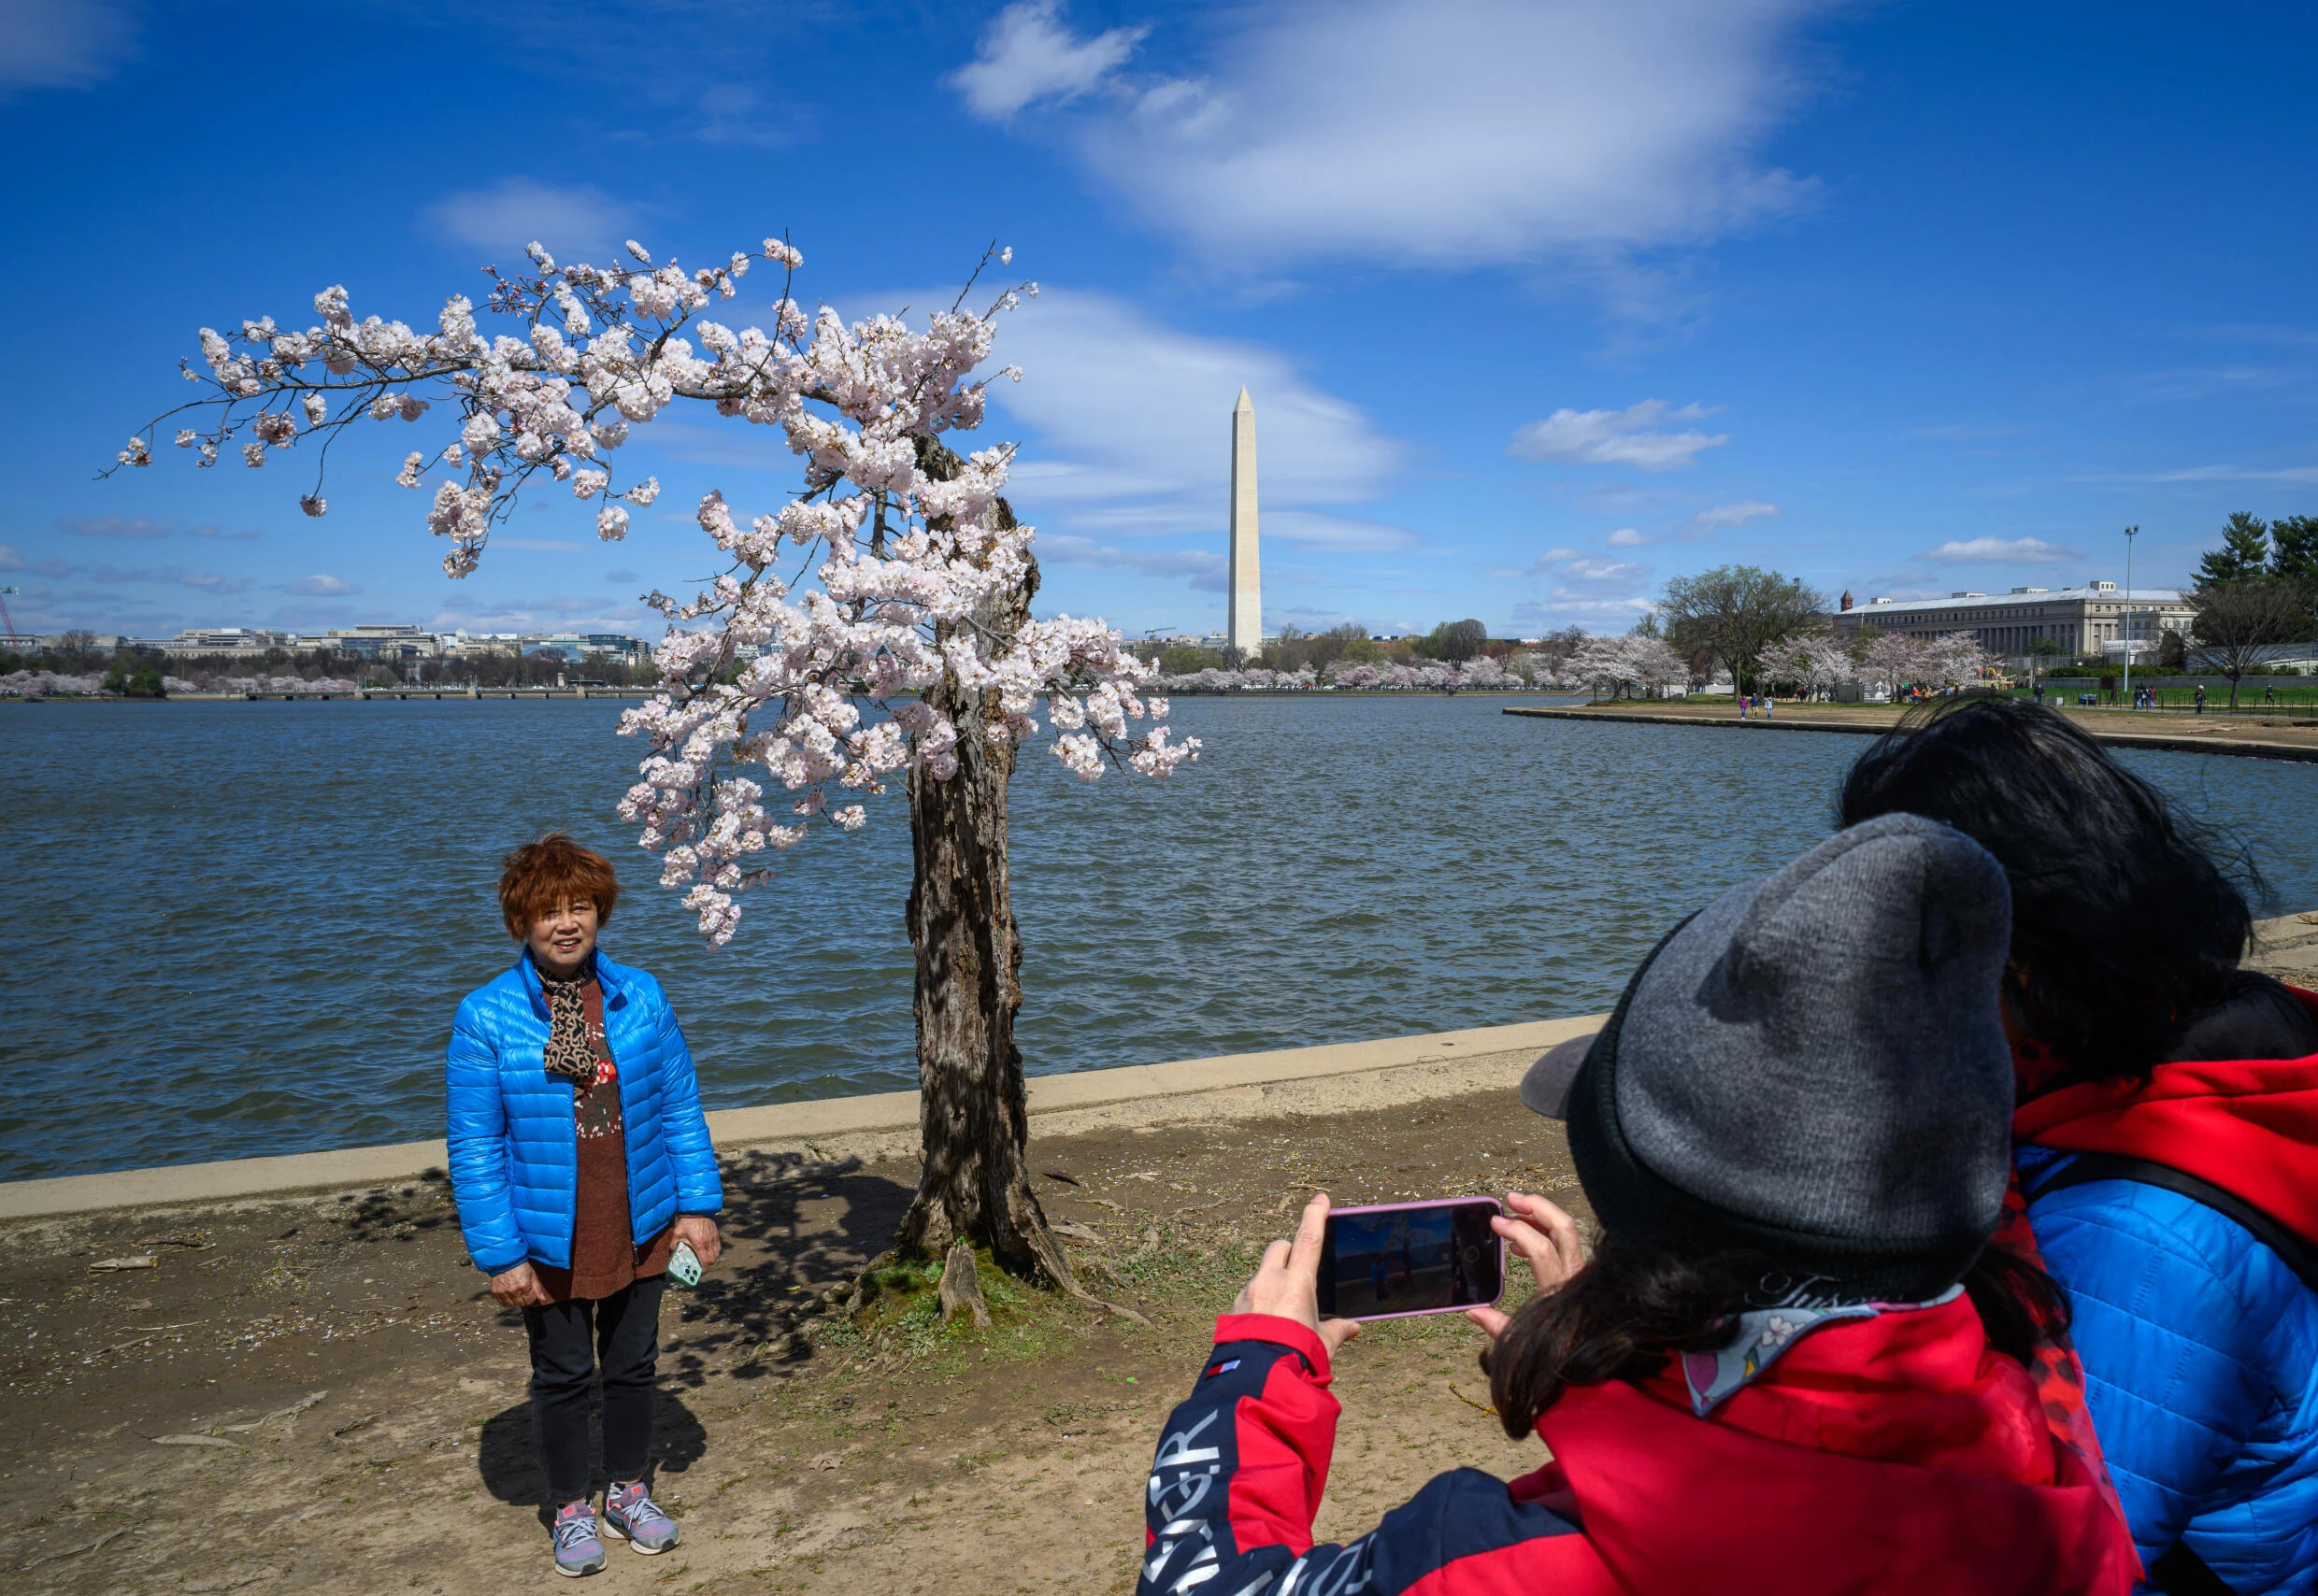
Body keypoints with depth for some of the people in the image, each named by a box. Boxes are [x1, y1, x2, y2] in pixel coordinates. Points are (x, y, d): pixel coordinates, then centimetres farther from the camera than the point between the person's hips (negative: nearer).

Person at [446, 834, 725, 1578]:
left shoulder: (640, 996, -5)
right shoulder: (485, 1016, -12)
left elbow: (681, 1106, 0)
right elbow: (474, 1148, -10)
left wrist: (697, 1205, -3)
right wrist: (500, 1253, -12)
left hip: (639, 1231, 2)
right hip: (549, 1243, -2)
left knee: (633, 1366, 17)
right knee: (561, 1377, 15)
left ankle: (628, 1493, 40)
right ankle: (572, 1510, 37)